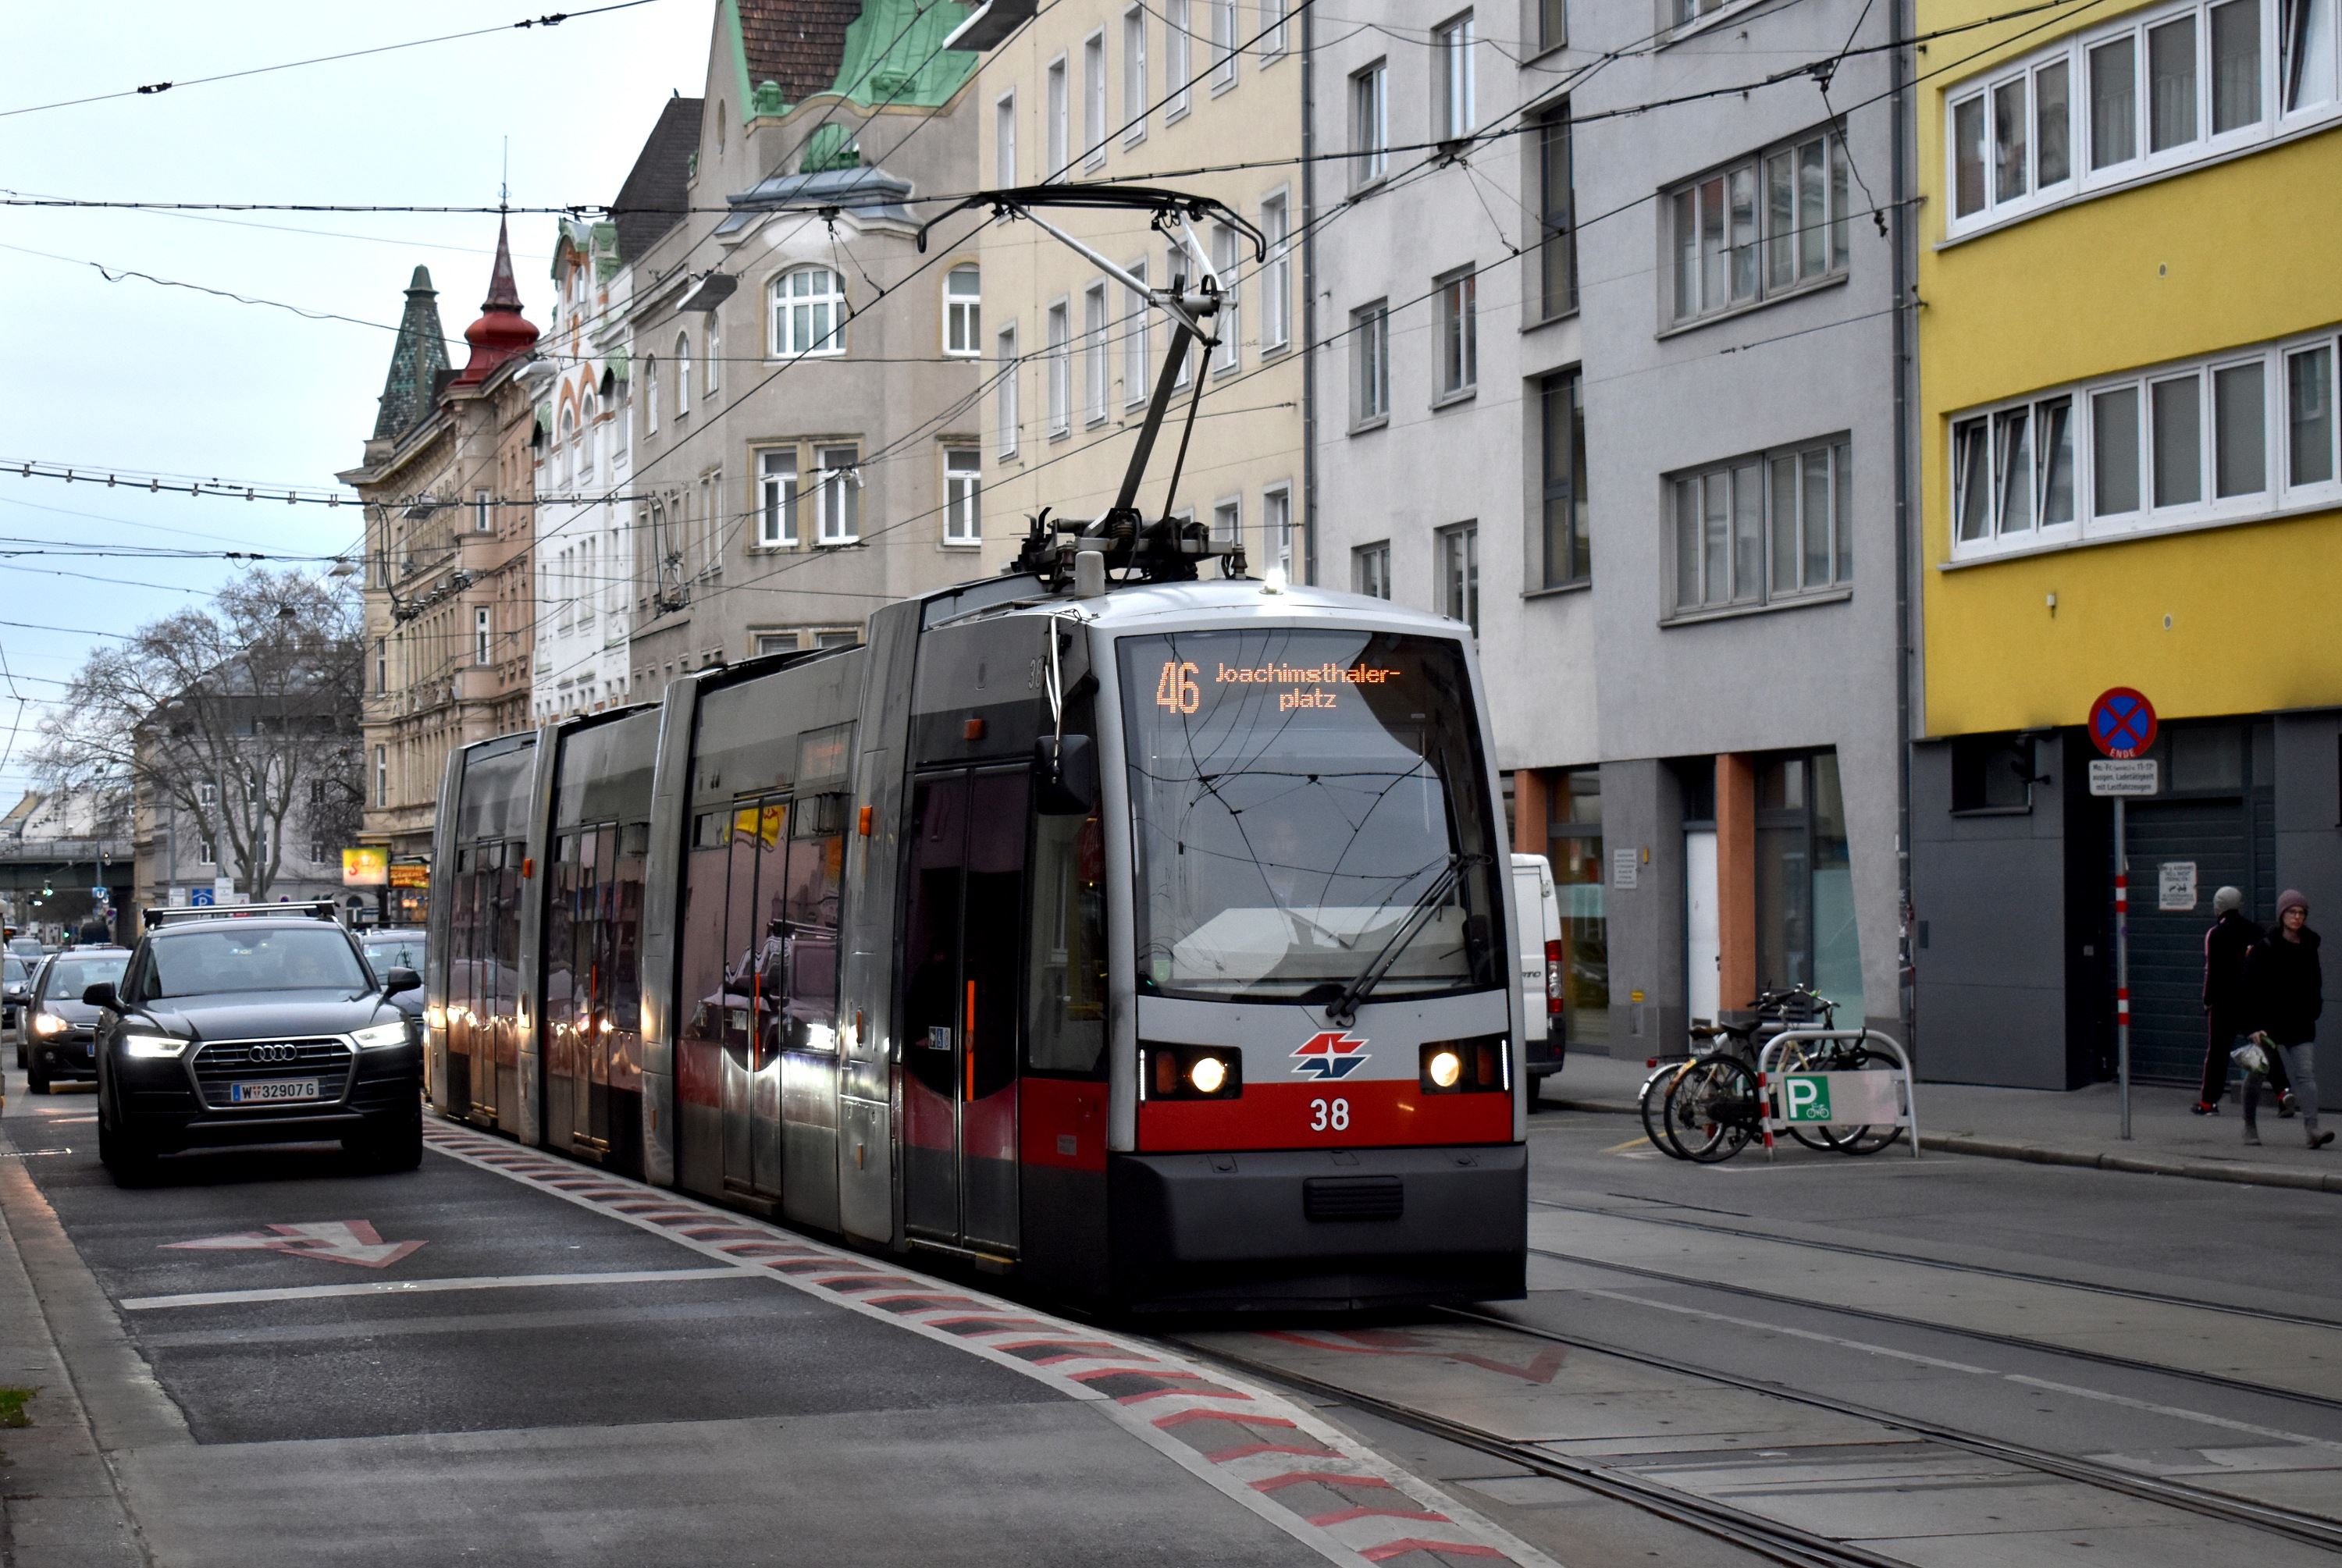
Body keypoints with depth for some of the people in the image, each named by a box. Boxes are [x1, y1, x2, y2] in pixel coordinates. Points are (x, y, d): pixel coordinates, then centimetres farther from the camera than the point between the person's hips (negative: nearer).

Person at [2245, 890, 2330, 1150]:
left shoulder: (2309, 946, 6)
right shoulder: (2264, 948, -9)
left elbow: (2314, 983, 19)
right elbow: (2250, 989, -11)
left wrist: (2313, 1010, 7)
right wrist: (2255, 1026, -16)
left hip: (2300, 1024, 3)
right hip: (2269, 1023, -3)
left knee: (2306, 1072, -11)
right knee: (2257, 1072, 8)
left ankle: (2311, 1129, -19)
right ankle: (2249, 1126, 24)